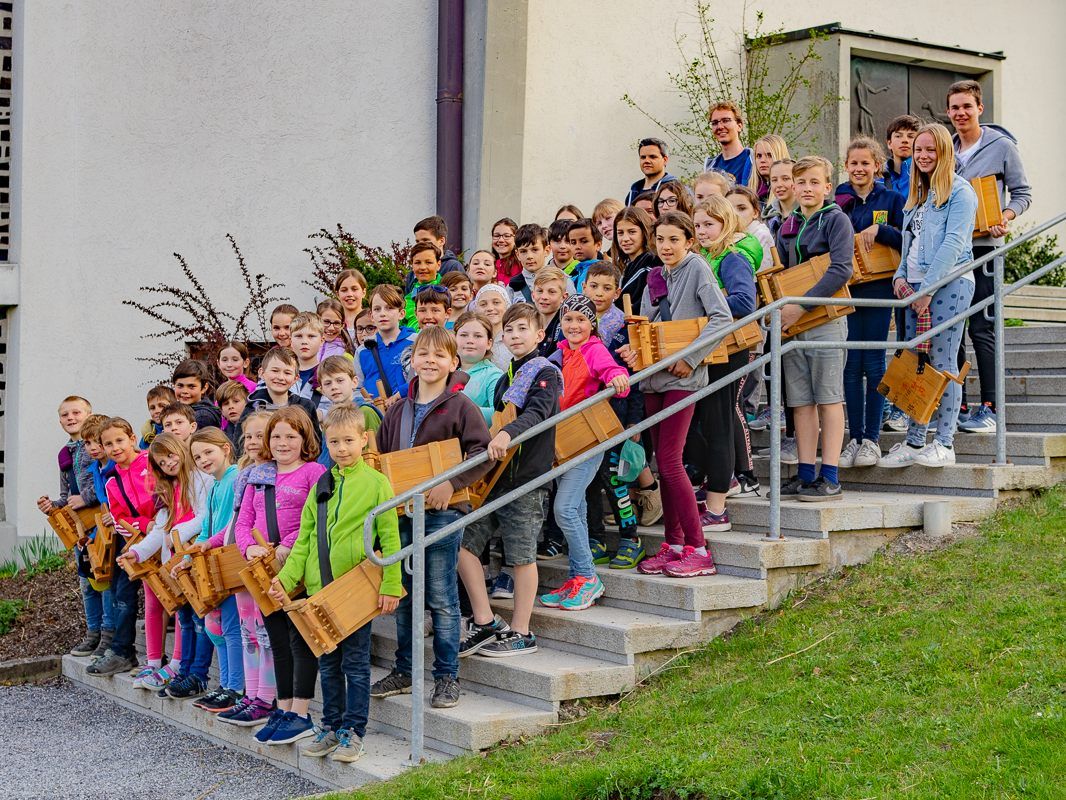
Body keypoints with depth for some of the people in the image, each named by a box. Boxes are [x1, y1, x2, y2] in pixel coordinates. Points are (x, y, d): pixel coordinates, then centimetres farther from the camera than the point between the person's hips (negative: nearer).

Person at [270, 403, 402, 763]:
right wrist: (286, 578, 1)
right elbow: (304, 539, 11)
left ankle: (353, 730, 11)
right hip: (321, 587, 5)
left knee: (355, 661, 3)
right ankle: (331, 726, 24)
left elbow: (390, 538, -7)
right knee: (328, 662, 13)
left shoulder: (375, 483, -5)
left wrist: (391, 585, -13)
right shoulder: (320, 486, 11)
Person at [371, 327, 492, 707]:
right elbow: (382, 453, 21)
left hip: (442, 511, -6)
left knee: (442, 599, -1)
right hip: (401, 511, 6)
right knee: (402, 596, 13)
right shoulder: (398, 410, 12)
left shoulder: (460, 405, -6)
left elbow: (483, 451, -13)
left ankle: (447, 677, 9)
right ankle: (404, 671, 24)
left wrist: (451, 483, -23)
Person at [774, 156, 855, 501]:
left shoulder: (836, 220, -5)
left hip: (826, 318, -6)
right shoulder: (786, 227, 15)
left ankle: (830, 477, -2)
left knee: (828, 397, -3)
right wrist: (779, 307, 2)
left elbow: (841, 270, -17)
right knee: (800, 400, 6)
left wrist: (801, 305, -21)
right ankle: (806, 474, 11)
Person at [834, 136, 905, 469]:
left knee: (873, 364, 0)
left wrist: (879, 230, -18)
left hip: (877, 288, -2)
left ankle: (872, 438, 6)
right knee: (851, 364, 3)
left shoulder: (890, 200, 3)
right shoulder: (835, 200, 7)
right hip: (844, 288, 2)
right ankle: (855, 437, 9)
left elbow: (908, 241, -4)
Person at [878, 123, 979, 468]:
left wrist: (928, 288, -16)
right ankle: (914, 442, 8)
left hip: (949, 283, -8)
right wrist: (900, 276, 5)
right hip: (916, 286, 8)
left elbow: (953, 244, -13)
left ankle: (944, 443, -2)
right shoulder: (919, 194, 20)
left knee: (941, 362, -6)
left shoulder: (959, 191, -5)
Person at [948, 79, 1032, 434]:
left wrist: (1005, 218, -15)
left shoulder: (1002, 146, 1)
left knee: (981, 329, -8)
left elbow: (1022, 193, 3)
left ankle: (989, 408, -4)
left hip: (984, 247, -5)